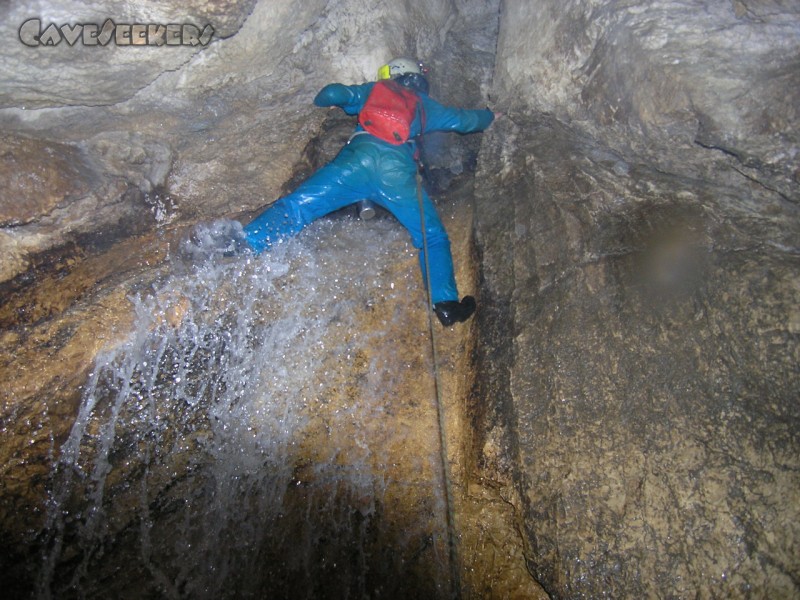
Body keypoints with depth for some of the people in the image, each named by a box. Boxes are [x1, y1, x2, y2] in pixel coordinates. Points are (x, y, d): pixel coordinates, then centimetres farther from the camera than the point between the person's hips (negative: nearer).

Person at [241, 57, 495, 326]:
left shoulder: (374, 90, 32)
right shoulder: (425, 104, 35)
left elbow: (333, 93, 19)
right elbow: (463, 120, 45)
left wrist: (320, 103, 43)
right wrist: (489, 116, 66)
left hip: (361, 156, 0)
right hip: (398, 168, 0)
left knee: (297, 206, -7)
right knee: (432, 238, 13)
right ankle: (445, 303, 4)